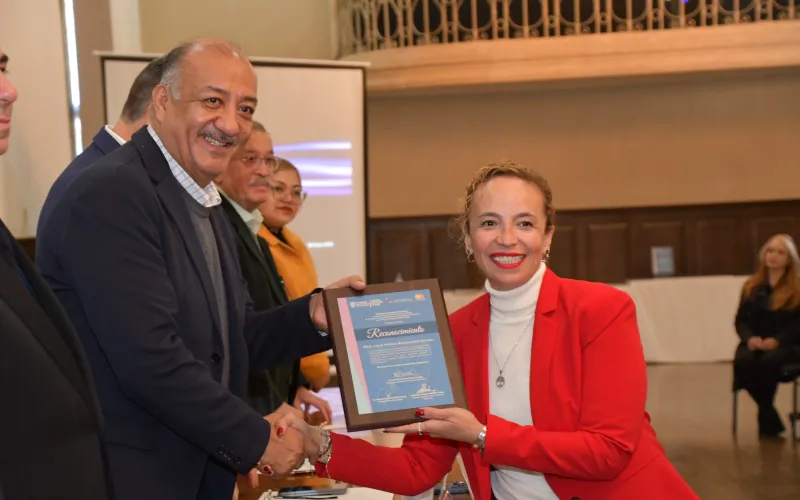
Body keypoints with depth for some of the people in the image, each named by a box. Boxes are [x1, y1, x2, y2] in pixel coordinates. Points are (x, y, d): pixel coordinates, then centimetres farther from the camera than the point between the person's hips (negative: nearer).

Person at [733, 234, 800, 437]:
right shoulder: (752, 286, 14)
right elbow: (741, 320, 10)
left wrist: (776, 340, -19)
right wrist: (750, 338, -11)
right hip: (755, 343, 3)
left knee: (769, 360, -37)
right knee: (743, 361, -31)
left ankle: (765, 417, -19)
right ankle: (771, 420, -19)